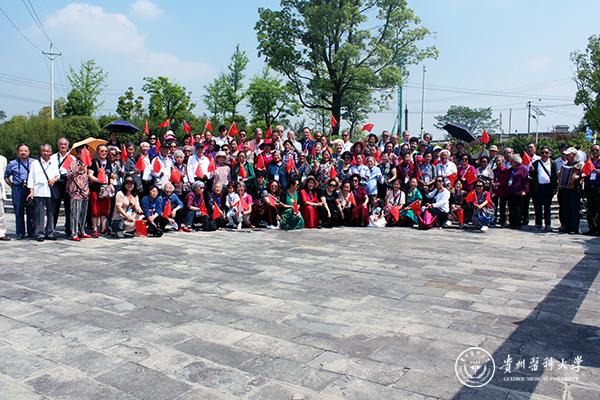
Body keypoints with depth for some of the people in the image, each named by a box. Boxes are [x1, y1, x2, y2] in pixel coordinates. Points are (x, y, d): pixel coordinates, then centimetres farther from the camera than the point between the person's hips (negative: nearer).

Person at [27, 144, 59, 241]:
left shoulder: (54, 164, 17)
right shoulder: (35, 163, 9)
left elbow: (58, 175, 18)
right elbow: (31, 178, 6)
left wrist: (54, 179, -5)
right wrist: (31, 191, -1)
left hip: (51, 192, 3)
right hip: (39, 192, -3)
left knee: (51, 213, 5)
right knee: (40, 214, -4)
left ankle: (50, 233, 13)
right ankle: (40, 234, 1)